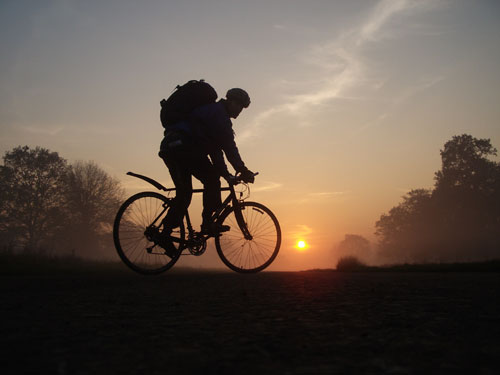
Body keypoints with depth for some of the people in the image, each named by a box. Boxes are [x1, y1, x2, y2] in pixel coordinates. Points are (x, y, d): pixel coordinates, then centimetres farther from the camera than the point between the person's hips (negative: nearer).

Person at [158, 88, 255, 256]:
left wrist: (226, 174, 22)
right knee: (211, 179, -8)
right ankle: (208, 223, -10)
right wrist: (243, 170, -13)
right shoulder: (218, 113, -3)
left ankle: (165, 235, 10)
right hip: (182, 146, -10)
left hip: (169, 147, 11)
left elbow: (215, 148, 28)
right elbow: (229, 146, -13)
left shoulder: (212, 112, 29)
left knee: (184, 193, 11)